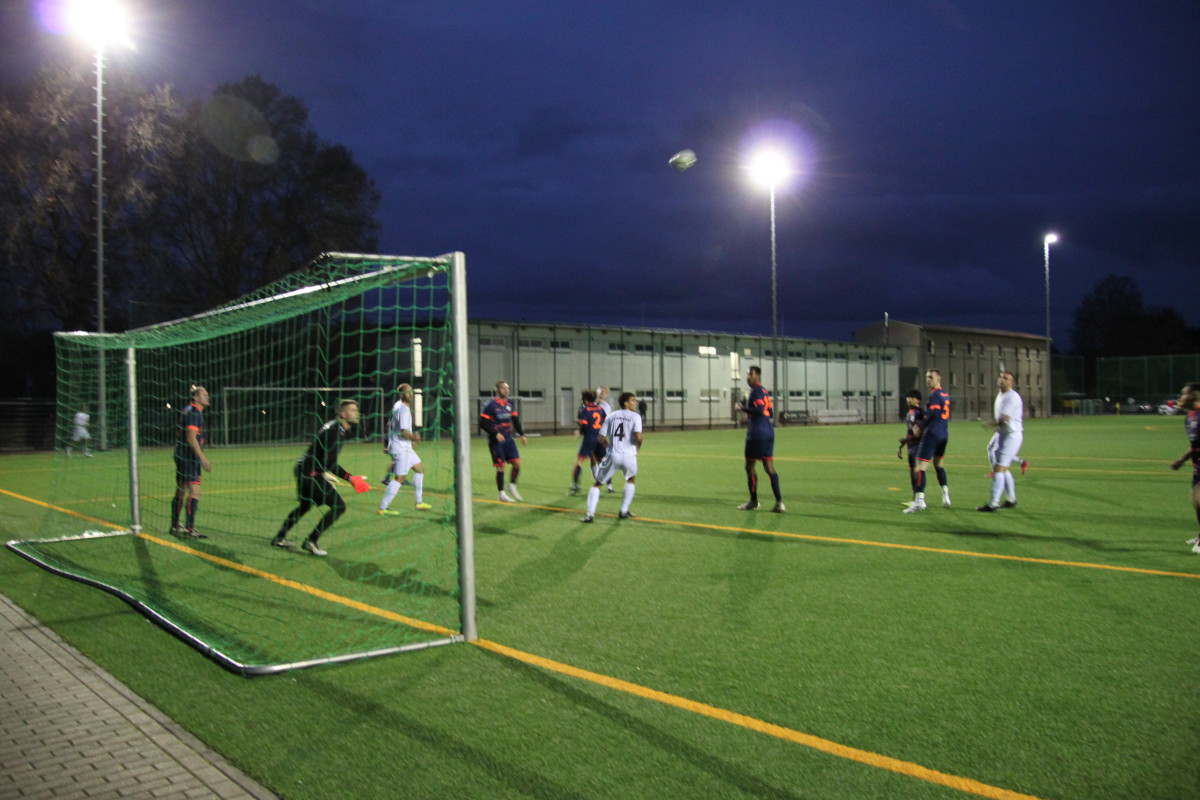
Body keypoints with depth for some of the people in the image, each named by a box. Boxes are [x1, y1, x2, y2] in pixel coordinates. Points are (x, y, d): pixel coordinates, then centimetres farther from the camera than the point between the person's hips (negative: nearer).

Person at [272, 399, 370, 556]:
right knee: (339, 505, -14)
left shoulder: (340, 429, 10)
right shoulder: (334, 431, -22)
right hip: (310, 472, -11)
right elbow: (331, 464, -27)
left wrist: (323, 473, 32)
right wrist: (350, 478, -28)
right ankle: (310, 541, -10)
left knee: (305, 505, 28)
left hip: (304, 470, 11)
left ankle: (279, 538, 39)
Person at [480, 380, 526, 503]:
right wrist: (496, 434, -19)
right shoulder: (491, 404, -11)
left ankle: (512, 487, 19)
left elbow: (515, 420, 18)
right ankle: (502, 494, 8)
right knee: (501, 466, -4)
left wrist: (521, 434, 10)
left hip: (508, 439, 6)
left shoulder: (509, 403, 8)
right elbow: (482, 423, -12)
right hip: (496, 441, -6)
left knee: (517, 463, -2)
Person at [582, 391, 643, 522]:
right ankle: (624, 511, 26)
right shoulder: (635, 416, 2)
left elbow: (602, 439, 10)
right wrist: (637, 447, 7)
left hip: (612, 456, 1)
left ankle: (590, 514, 1)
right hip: (629, 455, -1)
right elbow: (638, 437, -14)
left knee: (597, 484, 14)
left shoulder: (611, 416, 13)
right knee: (631, 480, 29)